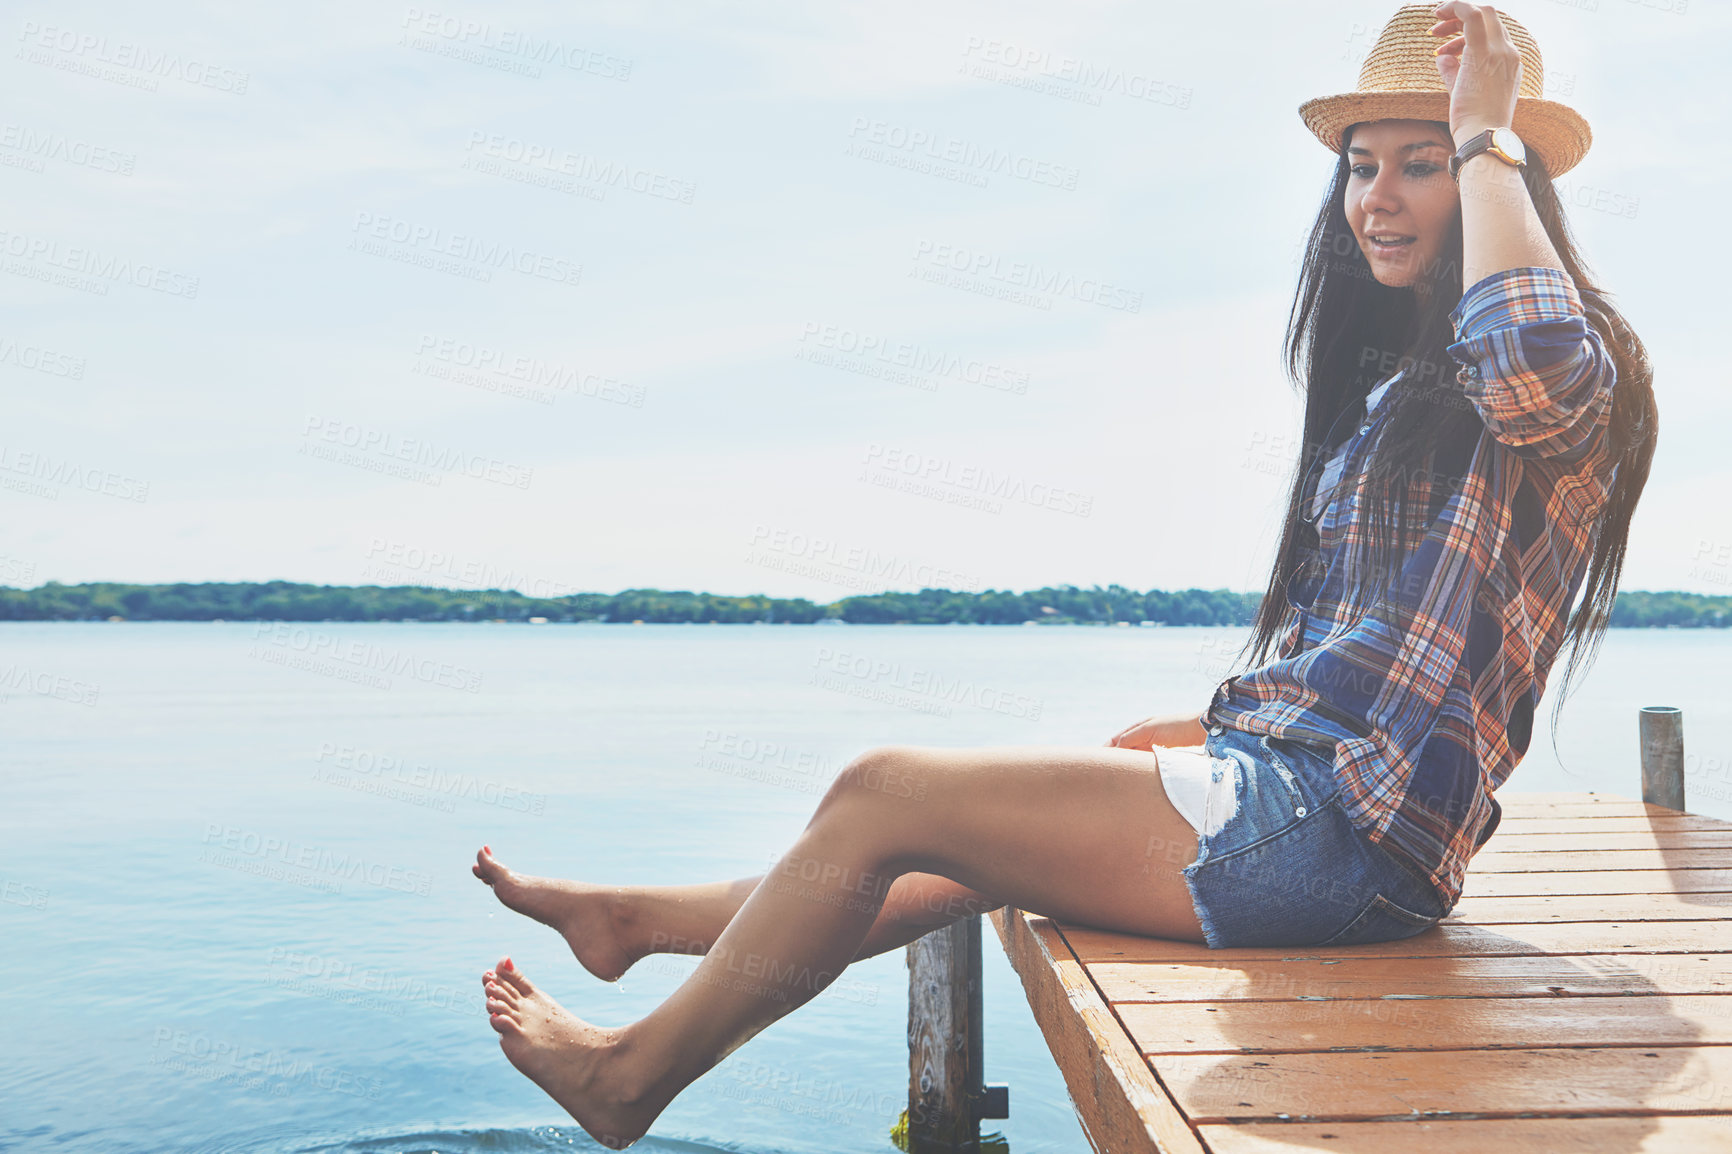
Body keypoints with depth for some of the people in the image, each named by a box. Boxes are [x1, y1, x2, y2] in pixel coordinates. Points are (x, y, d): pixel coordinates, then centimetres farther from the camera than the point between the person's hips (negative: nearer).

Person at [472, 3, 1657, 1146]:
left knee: (885, 793, -9)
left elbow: (1536, 365, -35)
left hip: (1340, 828, -9)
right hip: (1287, 779, 9)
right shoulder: (1399, 385, 19)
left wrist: (1489, 135, -19)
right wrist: (1215, 724, 14)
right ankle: (635, 918, 33)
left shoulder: (1583, 377, -7)